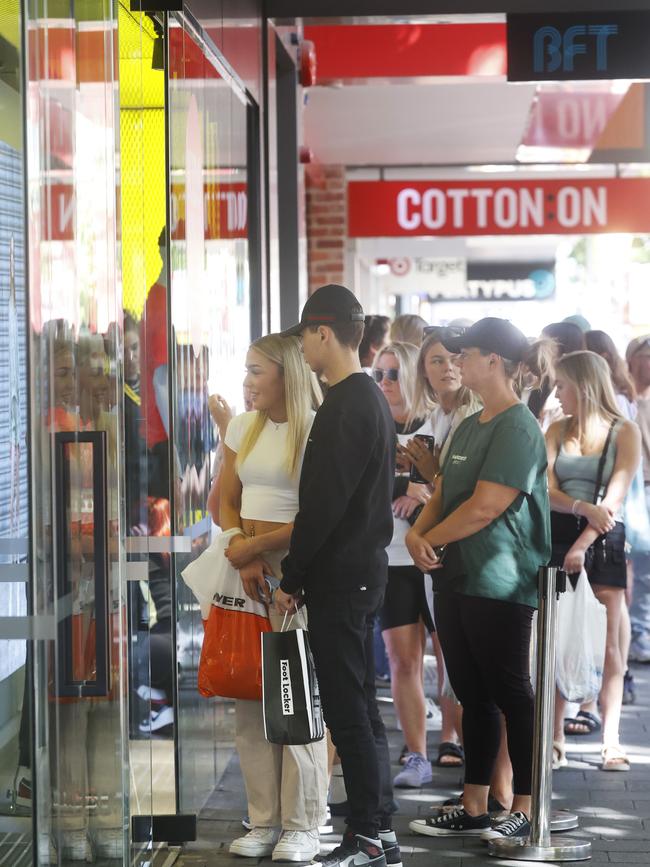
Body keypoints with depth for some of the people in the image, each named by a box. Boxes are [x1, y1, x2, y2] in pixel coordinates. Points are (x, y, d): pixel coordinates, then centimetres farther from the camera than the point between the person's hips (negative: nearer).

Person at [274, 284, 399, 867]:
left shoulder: (346, 407, -17)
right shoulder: (371, 398, 14)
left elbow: (323, 504, -21)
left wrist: (292, 577, -12)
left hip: (341, 578, -10)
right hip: (363, 568, 10)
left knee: (349, 709, -5)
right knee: (358, 705, 14)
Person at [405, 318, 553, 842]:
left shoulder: (517, 429, -14)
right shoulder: (469, 427, 15)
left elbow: (484, 507, -20)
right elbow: (443, 494, 14)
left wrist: (430, 540, -9)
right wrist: (418, 534, -6)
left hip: (500, 583, -9)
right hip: (457, 579, 9)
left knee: (511, 695, -1)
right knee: (473, 696, 12)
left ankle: (525, 811, 8)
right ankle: (473, 811, 19)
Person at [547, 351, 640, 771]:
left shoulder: (626, 432, -1)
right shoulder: (558, 431, 10)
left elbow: (615, 497, -11)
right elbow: (547, 490, -1)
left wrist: (582, 544, -22)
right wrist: (583, 508, -21)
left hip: (603, 540, -3)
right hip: (558, 536, 3)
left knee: (608, 645, -2)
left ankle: (611, 741, 0)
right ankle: (556, 739, 2)